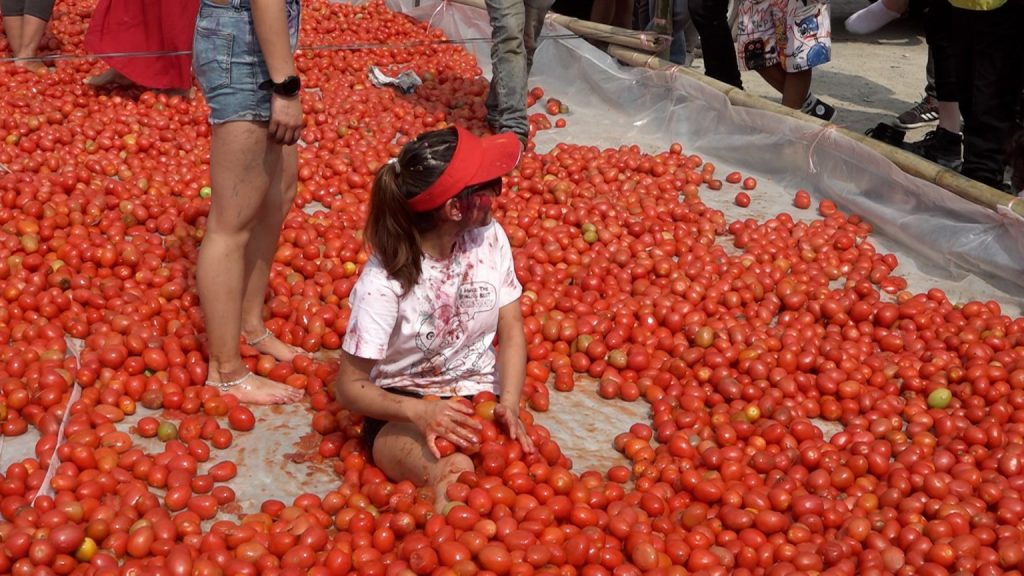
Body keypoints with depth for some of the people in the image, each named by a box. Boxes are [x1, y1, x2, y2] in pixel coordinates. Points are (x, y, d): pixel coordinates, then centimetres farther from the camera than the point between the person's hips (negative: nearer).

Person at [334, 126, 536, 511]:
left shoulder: (489, 239, -7)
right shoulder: (384, 280, -20)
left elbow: (511, 331, 1)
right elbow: (351, 386, -13)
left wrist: (509, 404, -16)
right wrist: (419, 411, -31)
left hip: (479, 396, 6)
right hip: (404, 408, -5)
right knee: (454, 474, -38)